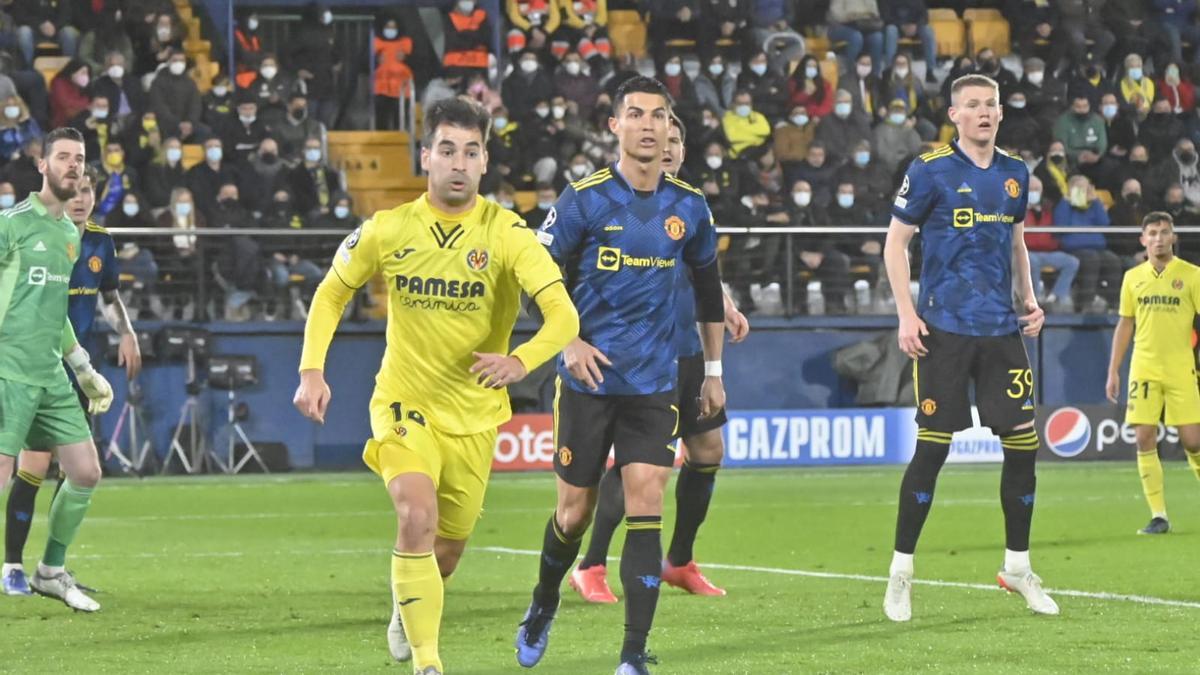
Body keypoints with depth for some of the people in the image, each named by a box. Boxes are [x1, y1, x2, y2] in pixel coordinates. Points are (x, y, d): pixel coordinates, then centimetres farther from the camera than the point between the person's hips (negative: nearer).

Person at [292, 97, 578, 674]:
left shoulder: (505, 232, -13)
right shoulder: (387, 230, -8)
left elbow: (563, 314, -24)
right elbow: (332, 292, 9)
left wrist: (521, 360, -44)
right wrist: (311, 371, -5)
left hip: (475, 414, 1)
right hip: (405, 402, -1)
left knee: (449, 546, 13)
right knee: (417, 517, -26)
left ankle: (407, 612, 48)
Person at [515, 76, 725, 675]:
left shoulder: (689, 207, 2)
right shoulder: (583, 199, -8)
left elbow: (707, 284, 16)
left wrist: (713, 370, 17)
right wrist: (568, 341, -14)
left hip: (654, 385, 1)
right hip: (587, 380, -1)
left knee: (645, 506, -11)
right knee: (575, 509, 7)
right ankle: (543, 606, 37)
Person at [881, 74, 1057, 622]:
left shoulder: (1014, 174, 11)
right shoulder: (930, 171, -4)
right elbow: (895, 242, -1)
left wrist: (1029, 299, 11)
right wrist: (906, 315, -8)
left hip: (1002, 330, 5)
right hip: (945, 330, -5)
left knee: (1022, 442, 2)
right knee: (932, 447, -5)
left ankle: (1017, 567, 17)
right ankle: (901, 572, 6)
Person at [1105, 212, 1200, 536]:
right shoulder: (1133, 277, 9)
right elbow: (1125, 326, 14)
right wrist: (1113, 371, 10)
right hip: (1144, 369, 3)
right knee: (1144, 440, -4)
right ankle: (1158, 516, 1)